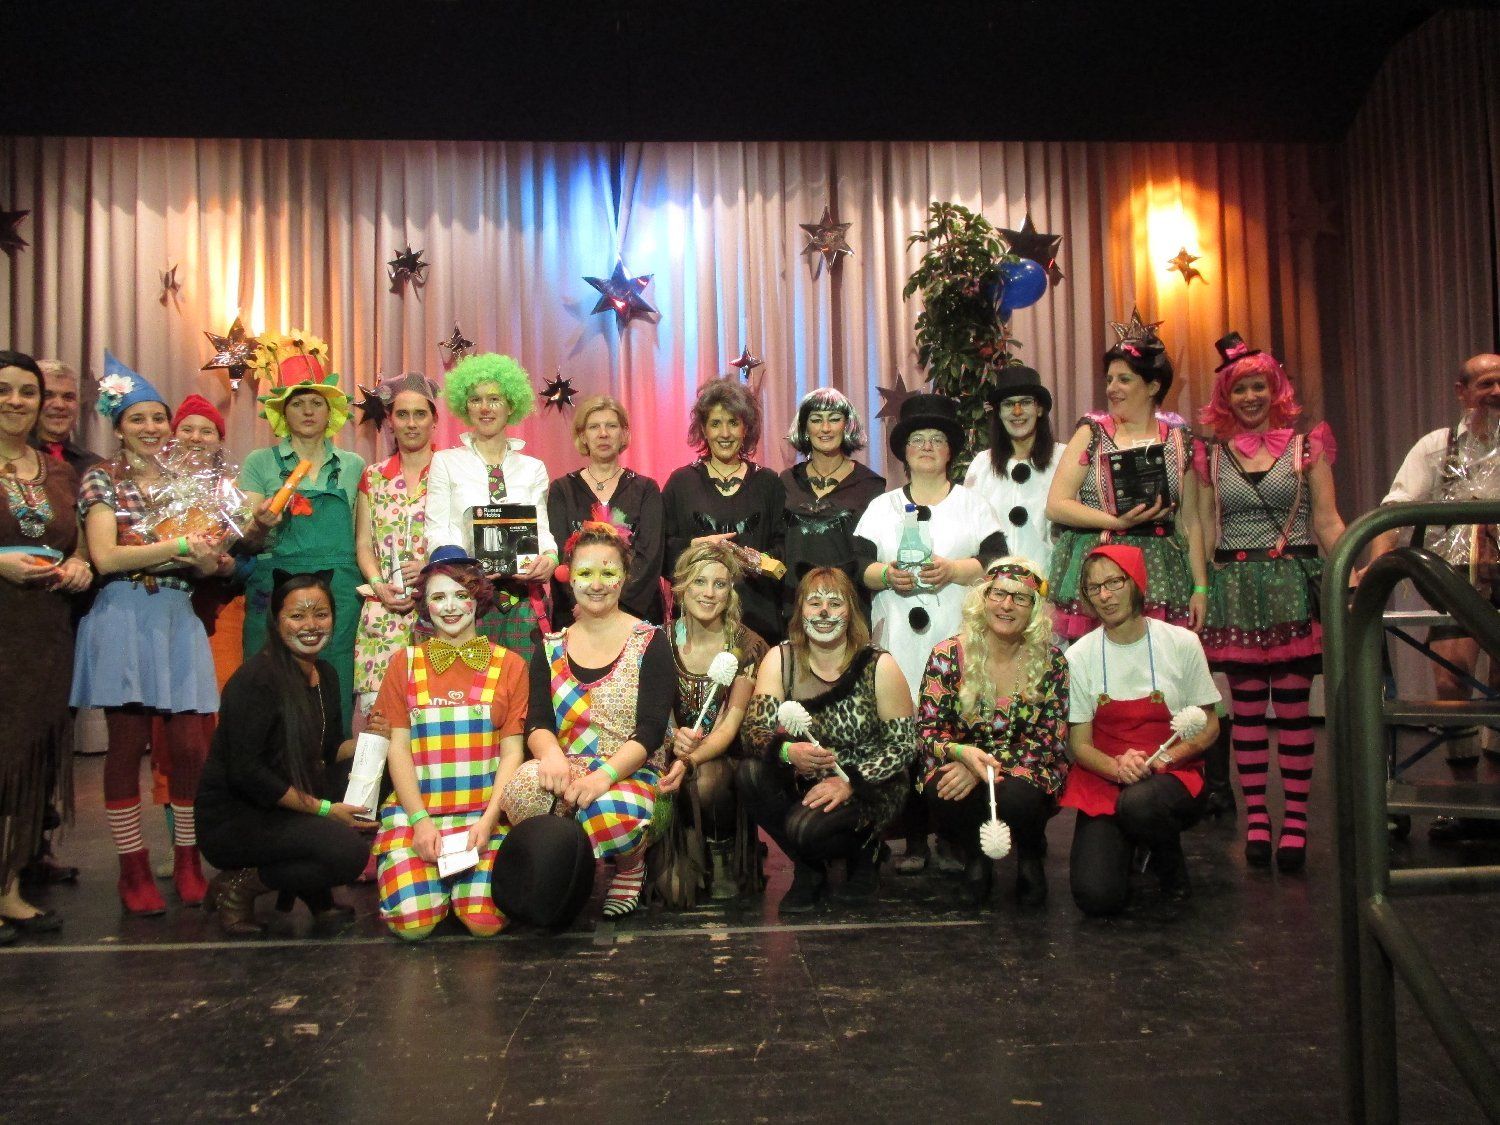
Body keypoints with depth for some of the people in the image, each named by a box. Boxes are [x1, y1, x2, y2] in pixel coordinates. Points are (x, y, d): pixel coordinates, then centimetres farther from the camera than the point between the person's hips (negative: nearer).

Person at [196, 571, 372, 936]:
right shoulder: (256, 679, -19)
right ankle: (238, 885, -5)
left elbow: (326, 751, 14)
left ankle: (314, 891, 4)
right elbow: (244, 772, -23)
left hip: (285, 805, 9)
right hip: (232, 820, -9)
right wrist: (323, 809, -21)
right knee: (348, 851, -27)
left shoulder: (325, 674, 7)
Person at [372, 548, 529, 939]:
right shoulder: (405, 662, 9)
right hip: (414, 811, 0)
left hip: (484, 814, 0)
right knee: (410, 922, -19)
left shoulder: (508, 665, 8)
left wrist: (488, 820, -11)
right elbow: (399, 748, 4)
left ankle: (461, 874, 13)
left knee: (485, 921, -19)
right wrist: (420, 819, -9)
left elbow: (512, 751, 3)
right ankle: (435, 875, 13)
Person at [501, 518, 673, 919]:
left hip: (631, 774, -2)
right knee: (525, 785, -34)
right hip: (568, 770, 2)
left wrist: (604, 775, -25)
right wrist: (551, 754, -23)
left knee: (610, 815, -38)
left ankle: (630, 866, 1)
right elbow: (538, 723, 2)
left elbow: (651, 731, -8)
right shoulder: (551, 648, 12)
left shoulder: (649, 643, 1)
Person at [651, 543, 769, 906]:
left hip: (723, 759, 0)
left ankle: (723, 853, -6)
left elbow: (731, 723, -13)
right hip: (669, 755, 0)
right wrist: (674, 739, -29)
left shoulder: (747, 646, -6)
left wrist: (689, 761, -32)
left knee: (705, 781, -35)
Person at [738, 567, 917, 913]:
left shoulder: (878, 665, -12)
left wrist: (850, 782, -24)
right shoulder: (780, 659, -6)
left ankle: (865, 854, 7)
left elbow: (904, 745, -10)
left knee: (806, 827, -30)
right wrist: (787, 751, -36)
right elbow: (754, 730, -13)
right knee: (750, 772, -25)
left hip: (871, 786, -3)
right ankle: (809, 871, -2)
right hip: (806, 781, 4)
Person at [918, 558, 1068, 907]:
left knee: (1016, 797, -34)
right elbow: (927, 731, -8)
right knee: (942, 794, -33)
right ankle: (974, 858, 3)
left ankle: (1030, 856, 6)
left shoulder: (1050, 661, -5)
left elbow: (1049, 741, -9)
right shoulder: (948, 655, -7)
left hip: (1025, 773, 0)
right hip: (959, 764, 0)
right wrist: (962, 752, -32)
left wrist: (984, 765, -23)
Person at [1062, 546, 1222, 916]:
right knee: (1096, 897, -21)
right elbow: (1079, 743, 0)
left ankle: (1170, 861, -1)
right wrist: (1117, 767, -21)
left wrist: (1165, 757, -16)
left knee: (1137, 804, -38)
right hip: (1103, 779, 1)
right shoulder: (1080, 656, -4)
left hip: (1172, 776, 0)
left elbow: (1208, 726, 2)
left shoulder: (1181, 643, -5)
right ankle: (1123, 844, 15)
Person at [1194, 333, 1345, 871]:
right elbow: (1205, 531, 10)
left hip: (1294, 586, -1)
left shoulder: (1306, 446, 6)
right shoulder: (1211, 456, 9)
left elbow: (1327, 523, 3)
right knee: (1247, 708, 3)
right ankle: (1255, 817, 10)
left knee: (1293, 706, -1)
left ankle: (1295, 821, 6)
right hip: (1235, 590, 1)